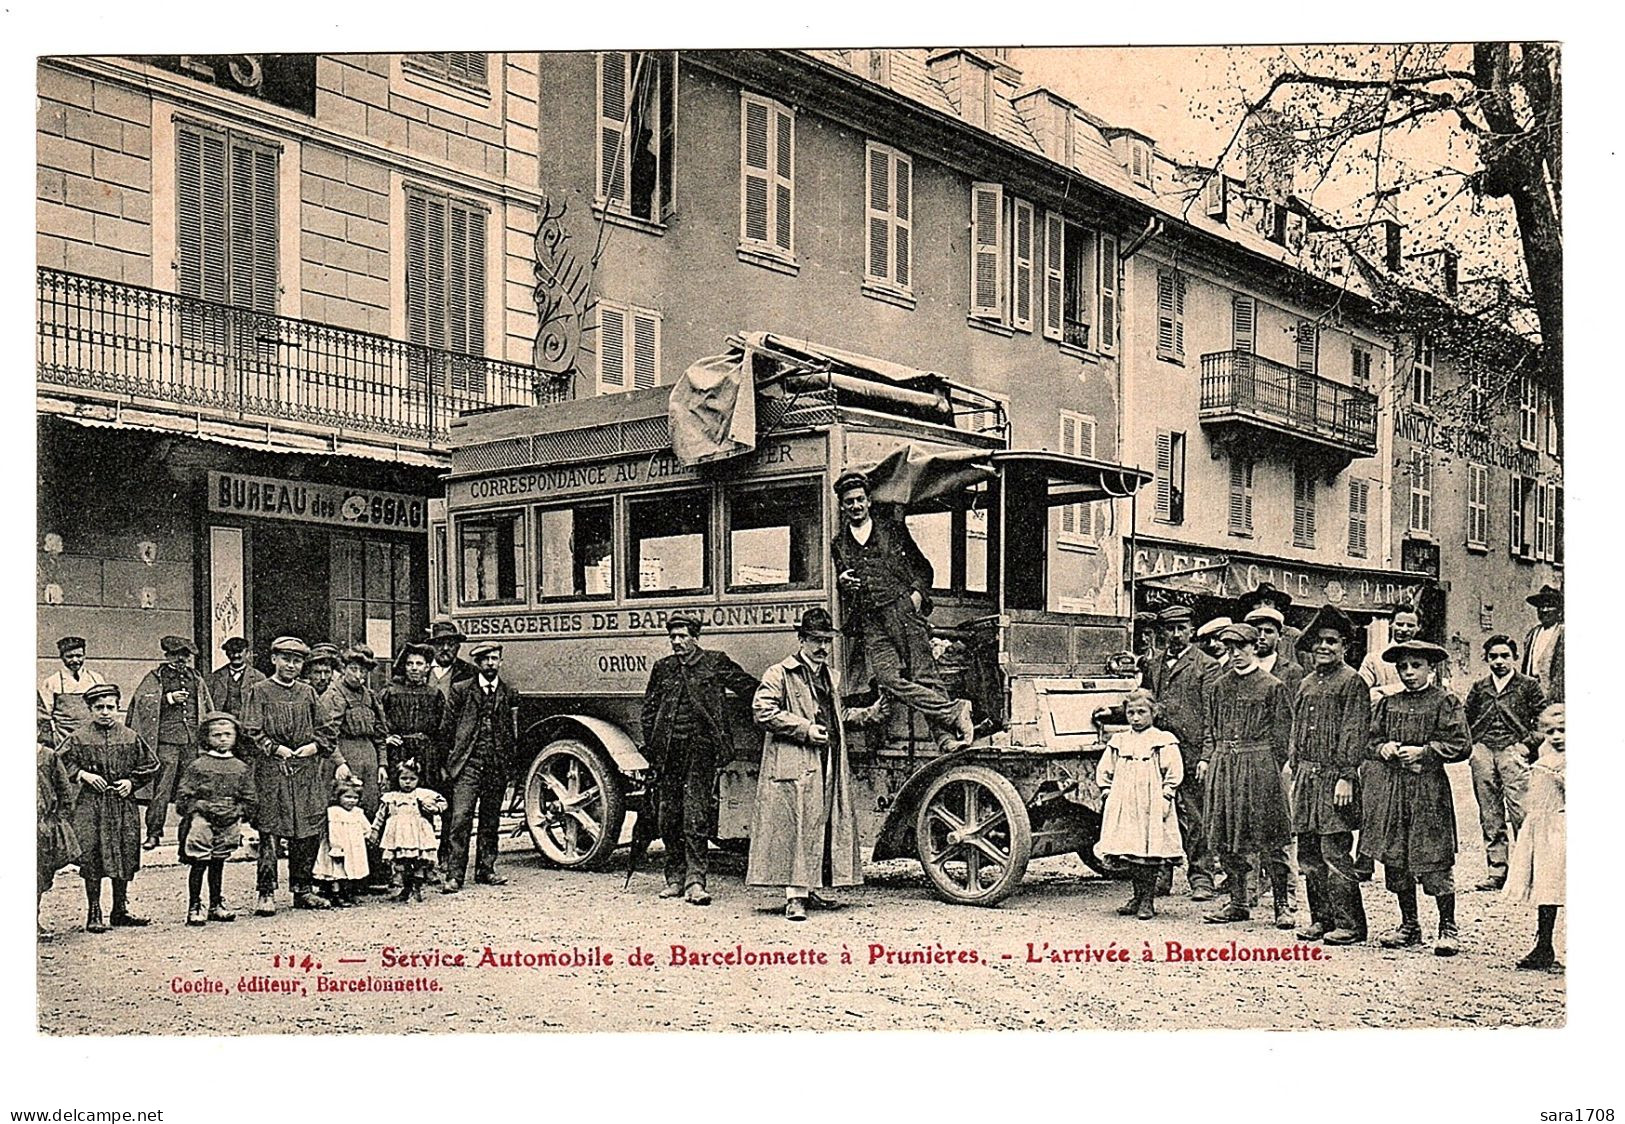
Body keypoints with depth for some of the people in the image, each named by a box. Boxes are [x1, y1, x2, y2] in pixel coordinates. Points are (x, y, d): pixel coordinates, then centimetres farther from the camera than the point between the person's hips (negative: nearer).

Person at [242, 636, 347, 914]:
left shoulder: (307, 693, 14)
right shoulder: (259, 692, 3)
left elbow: (328, 729, 14)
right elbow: (250, 732, -4)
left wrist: (314, 746, -2)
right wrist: (275, 749, -13)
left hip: (307, 770, 4)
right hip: (271, 770, -4)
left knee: (309, 832, 5)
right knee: (269, 831, -7)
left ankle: (303, 890, 15)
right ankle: (267, 894, -3)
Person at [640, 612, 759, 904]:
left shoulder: (715, 663, 3)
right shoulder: (663, 668, 12)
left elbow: (750, 688, 8)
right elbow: (649, 710, 17)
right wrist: (651, 747, 10)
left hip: (701, 747, -4)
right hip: (669, 749, 4)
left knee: (696, 816, -9)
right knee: (670, 816, 7)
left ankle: (695, 881, -10)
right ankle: (675, 878, 18)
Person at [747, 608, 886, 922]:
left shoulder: (830, 677, 22)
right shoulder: (779, 674, -3)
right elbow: (762, 711, -12)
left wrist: (868, 714, 17)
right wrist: (805, 729, -16)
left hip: (829, 764, 8)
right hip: (795, 765, -8)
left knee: (825, 826, 9)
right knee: (797, 828, -11)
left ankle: (810, 889, 21)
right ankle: (794, 896, -11)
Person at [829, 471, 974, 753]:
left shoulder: (893, 529, 17)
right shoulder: (838, 544, 22)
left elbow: (922, 567, 19)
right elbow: (838, 586, 26)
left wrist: (918, 592, 1)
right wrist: (842, 582, 3)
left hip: (903, 610, -1)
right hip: (870, 623, 1)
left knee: (925, 675, -13)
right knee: (888, 678, -19)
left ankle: (947, 736, -19)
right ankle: (953, 711, -22)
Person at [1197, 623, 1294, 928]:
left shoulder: (1272, 686, 0)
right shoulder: (1218, 685, 13)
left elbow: (1282, 732, -1)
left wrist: (1274, 768, -7)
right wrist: (1206, 758, 6)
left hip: (1259, 763, -5)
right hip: (1224, 763, 5)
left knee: (1269, 839, -2)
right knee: (1226, 838, 7)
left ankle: (1281, 905, 7)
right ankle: (1238, 903, 17)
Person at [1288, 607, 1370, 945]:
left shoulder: (1352, 682, -5)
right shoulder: (1307, 684, 17)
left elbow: (1354, 733, -11)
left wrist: (1346, 777, -16)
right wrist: (1296, 774, 17)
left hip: (1334, 776, -8)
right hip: (1307, 777, 8)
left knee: (1335, 852, -8)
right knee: (1308, 853, 10)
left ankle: (1349, 924, 0)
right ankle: (1321, 918, 19)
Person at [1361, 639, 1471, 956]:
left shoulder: (1445, 702, -1)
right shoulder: (1387, 704, 12)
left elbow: (1459, 746, -6)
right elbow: (1369, 742, 16)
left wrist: (1422, 752, -12)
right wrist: (1383, 748, -4)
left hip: (1429, 787, -5)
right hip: (1390, 787, 5)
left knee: (1433, 862, -4)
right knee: (1395, 860, 7)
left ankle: (1448, 929, 8)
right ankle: (1409, 925, 20)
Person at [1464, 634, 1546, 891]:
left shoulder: (1529, 686, 8)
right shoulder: (1478, 688, 17)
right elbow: (1465, 721, 23)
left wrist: (1527, 744, -7)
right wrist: (1470, 747, 9)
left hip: (1514, 750, -3)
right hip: (1482, 752, 4)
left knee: (1520, 812, -14)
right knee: (1490, 818, 5)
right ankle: (1496, 872, 9)